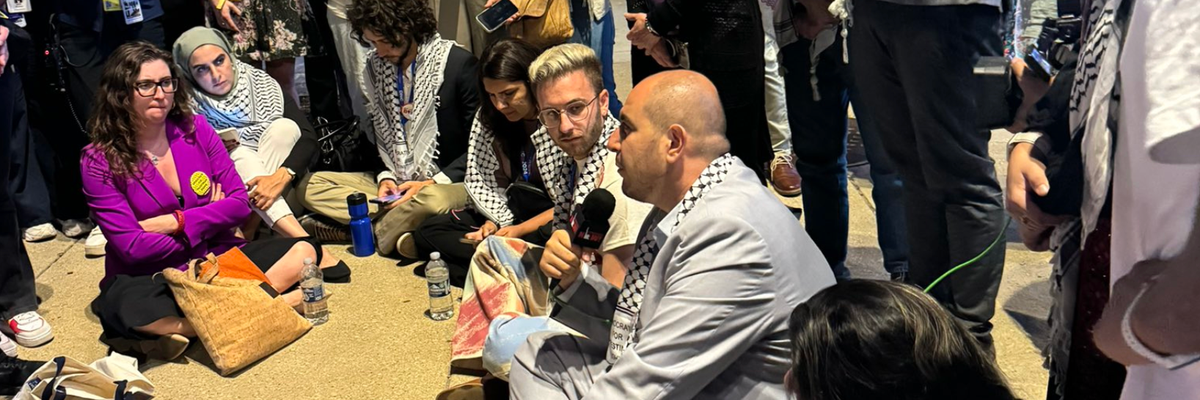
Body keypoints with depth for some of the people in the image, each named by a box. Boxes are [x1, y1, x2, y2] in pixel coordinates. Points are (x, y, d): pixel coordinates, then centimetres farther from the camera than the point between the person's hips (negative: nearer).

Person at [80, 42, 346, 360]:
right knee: (125, 307, -39)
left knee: (304, 250, -18)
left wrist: (177, 222, -12)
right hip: (152, 278, -4)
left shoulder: (196, 128, 2)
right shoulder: (100, 161, -8)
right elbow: (131, 246, -13)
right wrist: (209, 217, -7)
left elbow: (241, 202, 0)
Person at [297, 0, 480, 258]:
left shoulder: (460, 64, -10)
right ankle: (401, 229, -23)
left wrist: (434, 182, -17)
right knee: (312, 186, -9)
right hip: (397, 182, 6)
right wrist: (385, 177, -3)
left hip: (446, 182, -6)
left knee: (430, 200, -41)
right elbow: (382, 135, 17)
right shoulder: (376, 67, 8)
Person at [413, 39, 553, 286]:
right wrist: (493, 222, -11)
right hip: (508, 214, 7)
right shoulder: (488, 118, 4)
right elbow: (480, 179, 6)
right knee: (430, 231, -8)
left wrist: (519, 230, -18)